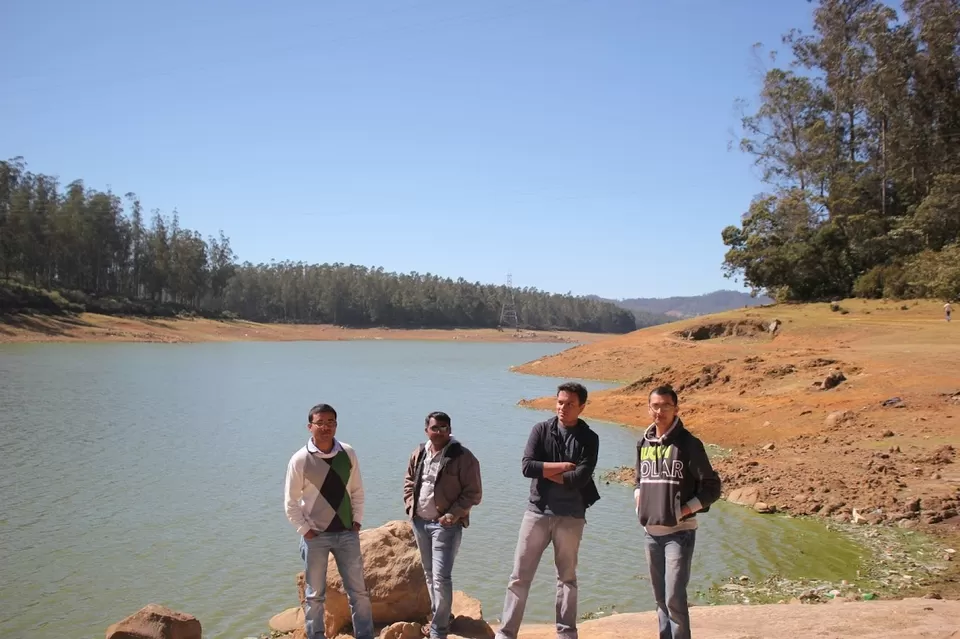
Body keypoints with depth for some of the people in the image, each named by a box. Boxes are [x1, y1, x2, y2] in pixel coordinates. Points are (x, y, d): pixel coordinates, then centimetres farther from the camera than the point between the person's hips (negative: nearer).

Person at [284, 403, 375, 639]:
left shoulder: (348, 453, -3)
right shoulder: (300, 460, -11)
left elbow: (357, 491, 7)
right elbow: (290, 502, -5)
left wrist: (357, 521, 2)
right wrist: (305, 530, -8)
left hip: (347, 533, 3)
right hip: (315, 536, -3)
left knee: (358, 590, 9)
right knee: (315, 594, 9)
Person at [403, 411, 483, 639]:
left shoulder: (462, 457, -12)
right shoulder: (418, 454, 6)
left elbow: (473, 492, -11)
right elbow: (409, 482, 19)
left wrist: (452, 515, -17)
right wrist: (410, 506, 5)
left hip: (445, 525, -6)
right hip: (419, 522, 6)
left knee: (441, 577, -11)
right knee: (430, 575, 18)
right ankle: (440, 617, 35)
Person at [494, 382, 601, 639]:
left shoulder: (589, 439, -2)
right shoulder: (541, 430, 1)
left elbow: (580, 478, -15)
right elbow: (527, 466, -12)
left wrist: (546, 472, -9)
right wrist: (563, 467, -13)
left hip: (570, 516, 0)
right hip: (537, 512, 1)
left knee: (567, 577, 12)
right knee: (520, 576, 3)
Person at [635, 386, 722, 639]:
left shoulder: (688, 444, -10)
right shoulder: (644, 443, 7)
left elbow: (711, 487, -7)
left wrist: (684, 511, -13)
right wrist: (639, 504, 7)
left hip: (679, 532, -6)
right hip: (651, 532, 6)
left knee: (674, 599, -9)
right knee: (661, 599, 14)